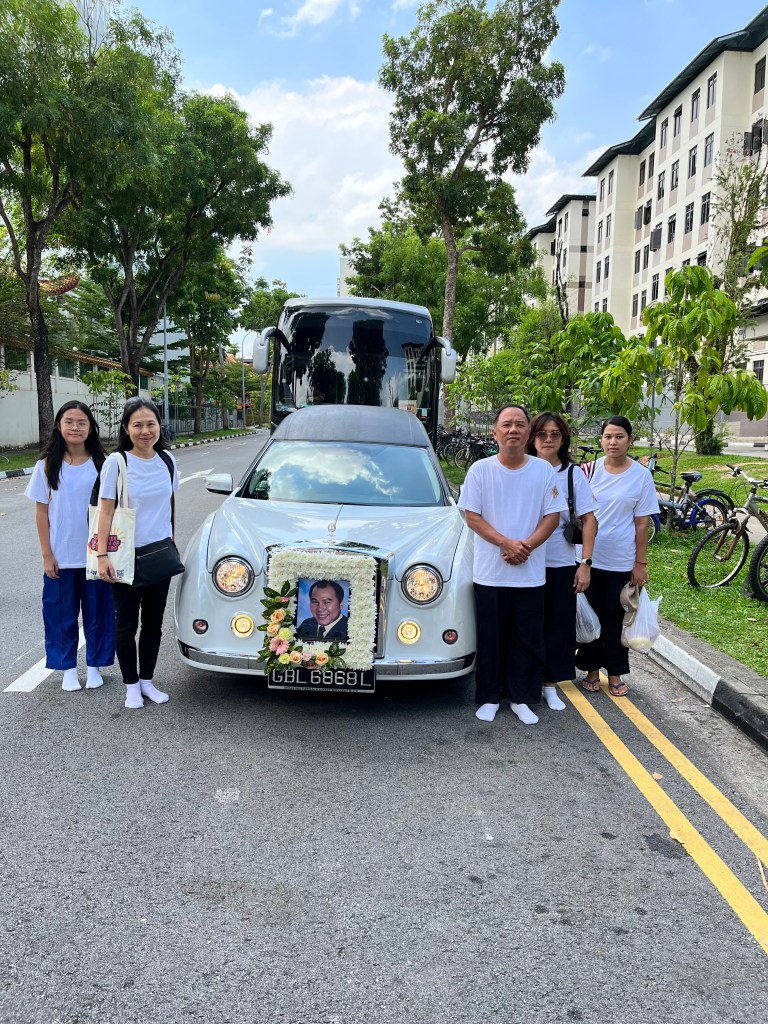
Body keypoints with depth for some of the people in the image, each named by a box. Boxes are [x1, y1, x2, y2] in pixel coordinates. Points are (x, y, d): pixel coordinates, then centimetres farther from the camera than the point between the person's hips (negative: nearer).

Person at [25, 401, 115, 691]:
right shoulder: (47, 465, -1)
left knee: (97, 612, 8)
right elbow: (41, 511, 1)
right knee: (62, 613, 8)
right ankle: (68, 669, 23)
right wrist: (47, 555, -4)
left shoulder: (101, 463, -2)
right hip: (60, 556, 0)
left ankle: (93, 666, 25)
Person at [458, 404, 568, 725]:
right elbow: (472, 517, -5)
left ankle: (521, 698, 22)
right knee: (491, 639, 8)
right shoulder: (481, 469, -2)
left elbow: (552, 516, 1)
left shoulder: (544, 470, 2)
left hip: (531, 573, 1)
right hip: (490, 573, -1)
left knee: (528, 639, 8)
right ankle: (489, 698, 21)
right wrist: (507, 544, -16)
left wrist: (526, 547, -14)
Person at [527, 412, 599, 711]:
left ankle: (550, 685, 22)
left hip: (563, 563, 1)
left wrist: (585, 563, -6)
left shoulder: (574, 474, 1)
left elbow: (589, 520, 1)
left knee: (559, 625, 7)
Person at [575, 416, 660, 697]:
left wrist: (641, 563, -4)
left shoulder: (641, 475, -5)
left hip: (621, 561, -1)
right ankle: (592, 669, 24)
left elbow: (642, 522, -3)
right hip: (589, 558, 2)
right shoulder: (591, 470, 0)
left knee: (615, 618, 8)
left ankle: (615, 673, 22)